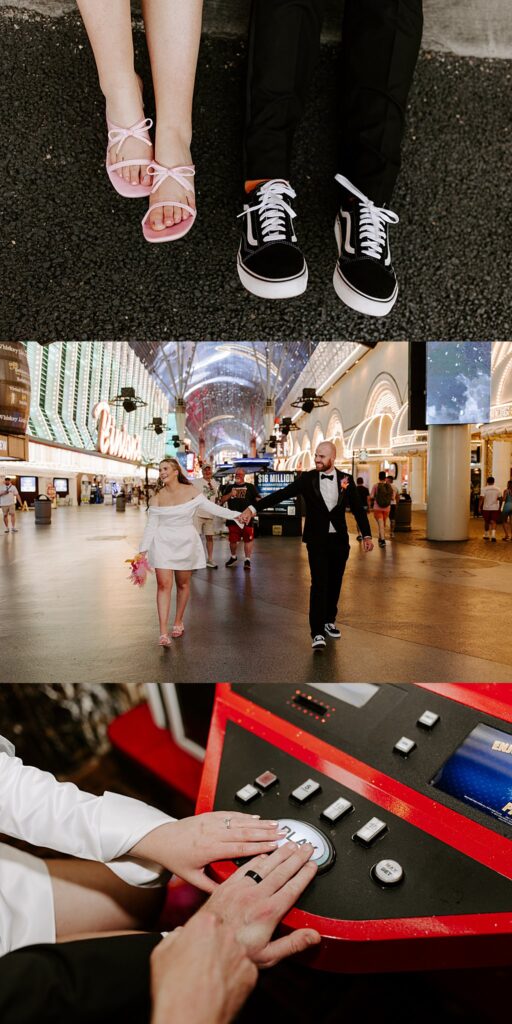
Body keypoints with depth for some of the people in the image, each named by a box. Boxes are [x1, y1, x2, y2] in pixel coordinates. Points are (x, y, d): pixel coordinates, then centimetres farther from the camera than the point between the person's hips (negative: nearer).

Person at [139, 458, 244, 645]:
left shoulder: (190, 491, -3)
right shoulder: (157, 497, -1)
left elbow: (211, 507, -2)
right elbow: (151, 525, 1)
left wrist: (235, 515, -8)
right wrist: (143, 550, -2)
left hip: (185, 543, 1)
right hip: (163, 543, 0)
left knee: (183, 584, 9)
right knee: (163, 584, -8)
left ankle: (178, 622, 30)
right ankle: (163, 633, -6)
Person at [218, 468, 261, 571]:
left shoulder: (250, 487, 6)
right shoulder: (229, 487, 14)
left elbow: (258, 501, 0)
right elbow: (222, 501, 9)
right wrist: (230, 494, -8)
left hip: (246, 518, -3)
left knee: (248, 539, -4)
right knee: (233, 540, 11)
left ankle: (247, 560, 6)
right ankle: (233, 557, 33)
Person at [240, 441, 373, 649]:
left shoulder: (346, 479, 1)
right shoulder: (307, 478, -4)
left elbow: (358, 509, 6)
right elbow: (280, 494, -13)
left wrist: (366, 535, 1)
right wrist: (254, 508, -23)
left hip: (339, 540, 3)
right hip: (317, 540, -2)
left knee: (334, 584, 11)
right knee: (319, 584, -8)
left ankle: (329, 621, 30)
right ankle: (317, 632, -6)